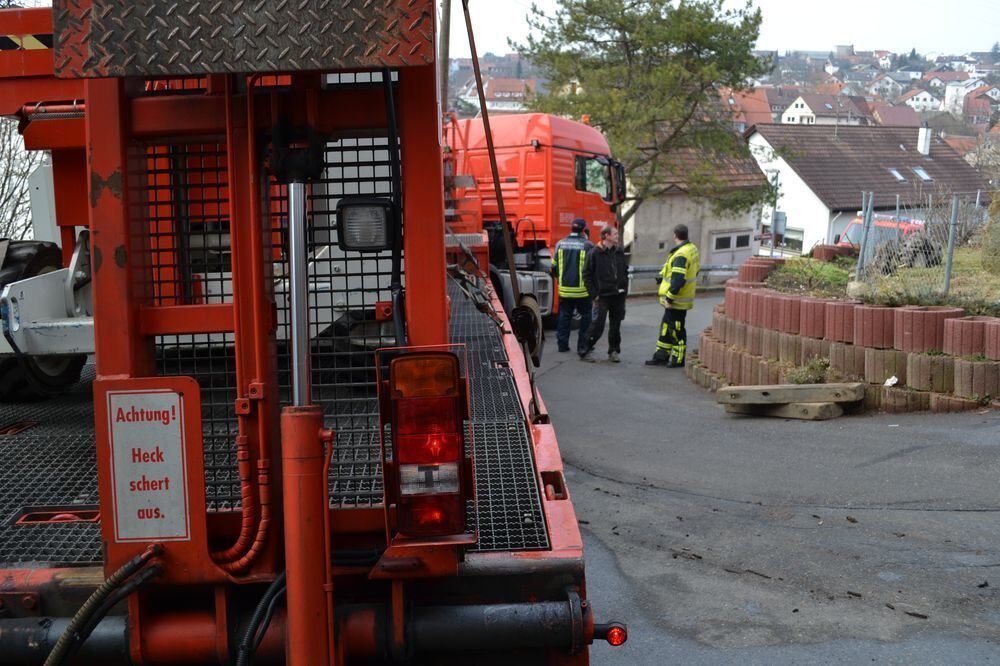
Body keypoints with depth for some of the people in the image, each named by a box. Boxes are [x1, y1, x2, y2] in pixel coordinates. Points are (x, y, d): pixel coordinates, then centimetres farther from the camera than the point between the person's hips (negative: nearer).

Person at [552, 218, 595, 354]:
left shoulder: (560, 244, 3)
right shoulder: (587, 245, -9)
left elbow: (554, 267, 7)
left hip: (564, 288, 4)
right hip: (582, 289, -4)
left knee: (564, 316, 13)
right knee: (585, 316, 8)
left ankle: (562, 344, 14)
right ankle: (582, 346, 5)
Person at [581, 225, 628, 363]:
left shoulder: (620, 252, 10)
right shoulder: (594, 253, -6)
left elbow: (625, 272, 18)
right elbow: (587, 275, -5)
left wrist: (624, 290, 9)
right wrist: (594, 294, -9)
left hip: (618, 295, 5)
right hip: (603, 296, -5)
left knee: (616, 325, 9)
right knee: (598, 325, -6)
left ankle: (614, 351, 18)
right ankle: (586, 351, 5)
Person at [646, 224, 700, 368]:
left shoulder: (681, 255, -23)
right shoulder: (692, 248, 9)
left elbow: (678, 280, -28)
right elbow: (692, 273, 19)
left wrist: (669, 298, -23)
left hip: (677, 301, -10)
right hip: (681, 299, 10)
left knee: (676, 330, 1)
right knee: (666, 327, 17)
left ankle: (678, 360, 10)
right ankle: (661, 356, 23)